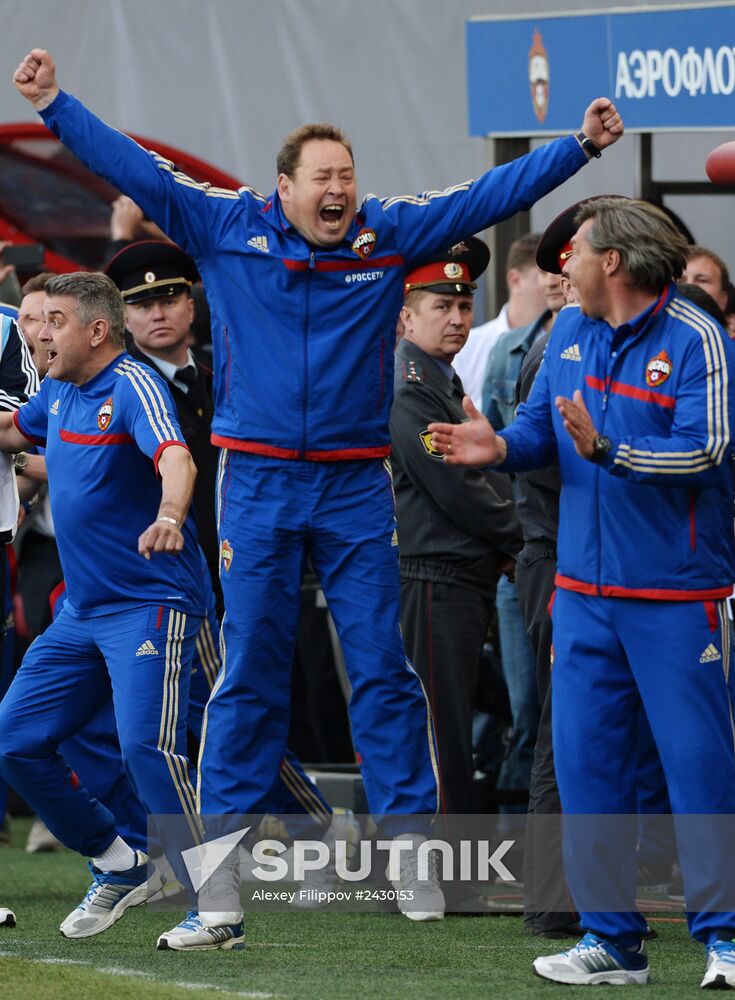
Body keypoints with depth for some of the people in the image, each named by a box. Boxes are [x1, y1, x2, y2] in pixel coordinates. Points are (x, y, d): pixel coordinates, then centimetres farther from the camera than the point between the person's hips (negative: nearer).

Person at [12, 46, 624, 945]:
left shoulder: (390, 236, 2)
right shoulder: (227, 229, 0)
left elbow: (491, 196, 4)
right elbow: (134, 169, 1)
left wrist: (578, 147, -1)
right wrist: (54, 105, -2)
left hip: (356, 483, 1)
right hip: (257, 479, -1)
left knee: (381, 664, -1)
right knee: (249, 669, 3)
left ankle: (408, 837, 3)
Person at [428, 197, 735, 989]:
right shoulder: (569, 332, 10)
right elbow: (542, 422, 12)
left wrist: (606, 449, -27)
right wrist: (501, 446, -9)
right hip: (585, 587, 6)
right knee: (585, 759, 4)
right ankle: (612, 938, 11)